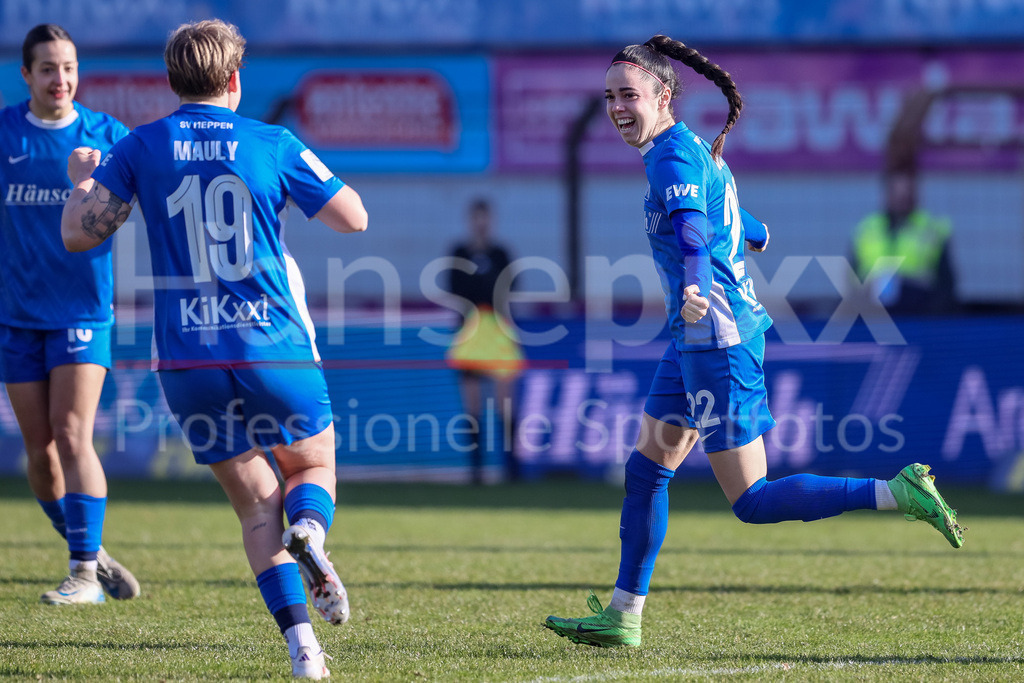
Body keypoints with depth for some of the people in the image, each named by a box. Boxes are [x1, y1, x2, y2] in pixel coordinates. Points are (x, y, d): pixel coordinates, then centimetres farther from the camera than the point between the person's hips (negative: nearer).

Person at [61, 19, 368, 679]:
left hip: (188, 357, 1)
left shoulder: (138, 149, 1)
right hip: (274, 346, -1)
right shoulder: (274, 145, -1)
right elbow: (353, 219, 6)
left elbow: (79, 233, -1)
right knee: (314, 465, 20)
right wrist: (320, 179, 26)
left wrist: (82, 178, 19)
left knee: (256, 502, 10)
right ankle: (309, 529, -16)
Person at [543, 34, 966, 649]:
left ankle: (901, 494, -9)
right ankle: (623, 618, 17)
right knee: (645, 471, 12)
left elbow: (692, 229, -34)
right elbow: (741, 226, 33)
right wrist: (756, 233, 57)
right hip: (695, 342, 10)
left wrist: (696, 288, -54)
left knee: (753, 502, -9)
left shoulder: (672, 156, -15)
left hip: (717, 340, -10)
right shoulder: (698, 150, 14)